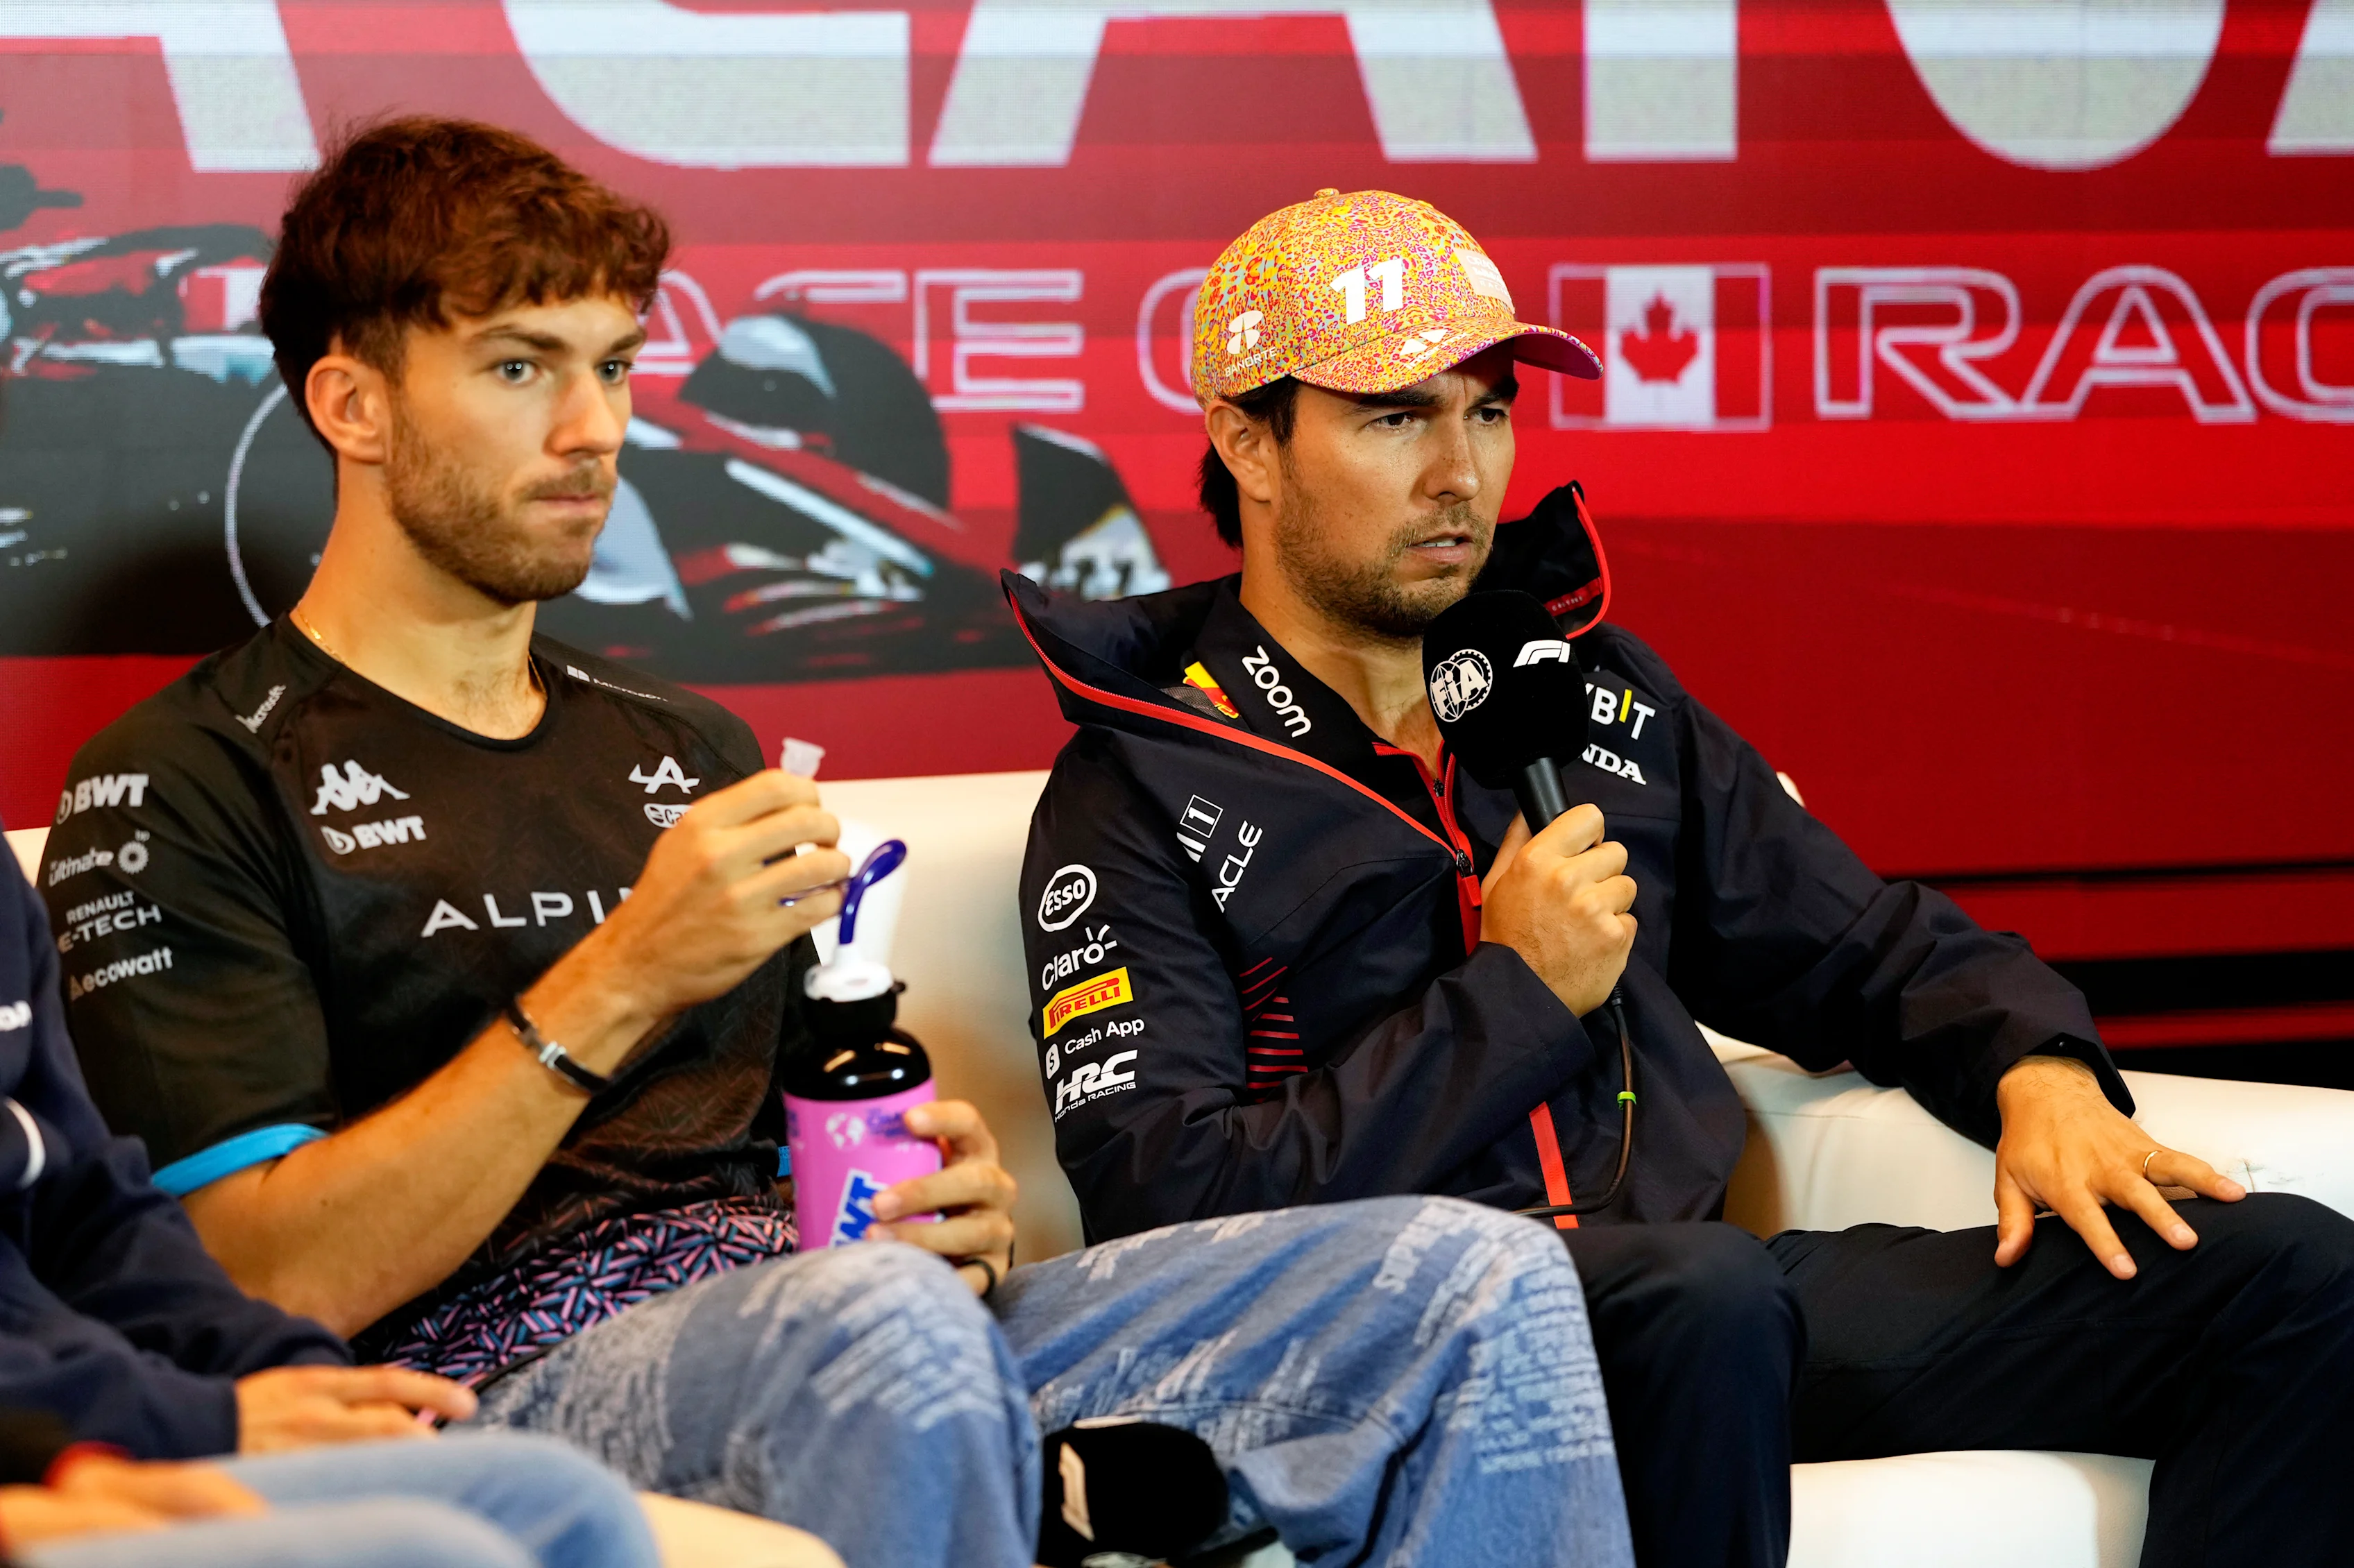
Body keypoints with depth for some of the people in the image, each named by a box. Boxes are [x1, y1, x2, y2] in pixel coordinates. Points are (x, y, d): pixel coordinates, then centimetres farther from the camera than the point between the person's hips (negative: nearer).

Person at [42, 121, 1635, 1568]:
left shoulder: (688, 750, 28)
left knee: (1482, 1284, -14)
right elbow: (274, 1281, -8)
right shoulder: (181, 785, 4)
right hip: (511, 1379, -7)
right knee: (875, 1325, -43)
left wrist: (955, 1217, 4)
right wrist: (613, 986, -15)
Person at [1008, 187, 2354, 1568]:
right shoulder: (1140, 795, 1)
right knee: (1700, 1289, -42)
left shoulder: (1596, 690, 20)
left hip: (1705, 1301, 6)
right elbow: (1168, 1214, -11)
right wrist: (1514, 997, -8)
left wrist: (2041, 1076, 6)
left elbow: (1866, 946, 28)